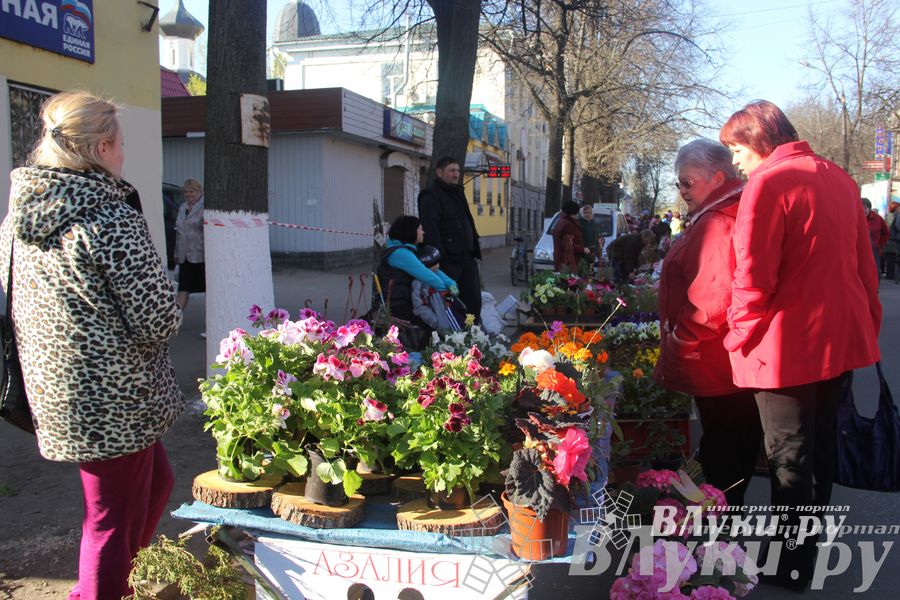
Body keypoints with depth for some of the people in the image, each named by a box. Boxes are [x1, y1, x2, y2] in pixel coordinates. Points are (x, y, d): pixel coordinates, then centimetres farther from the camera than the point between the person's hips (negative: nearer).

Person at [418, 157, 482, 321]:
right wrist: (440, 257, -24)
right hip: (448, 259, -9)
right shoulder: (431, 195, -8)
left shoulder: (458, 192, 21)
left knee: (473, 299, 8)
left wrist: (474, 249, 18)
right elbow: (430, 229, -18)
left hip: (467, 257, 9)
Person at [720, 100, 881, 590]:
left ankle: (793, 568, 16)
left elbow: (752, 277, -19)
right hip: (843, 338, 8)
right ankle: (808, 541, 37)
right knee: (820, 444, 20)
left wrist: (740, 339, -6)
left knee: (789, 458, 4)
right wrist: (870, 322, 22)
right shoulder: (838, 178, 9)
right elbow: (864, 262, 15)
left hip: (789, 347, -8)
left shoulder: (767, 184, -15)